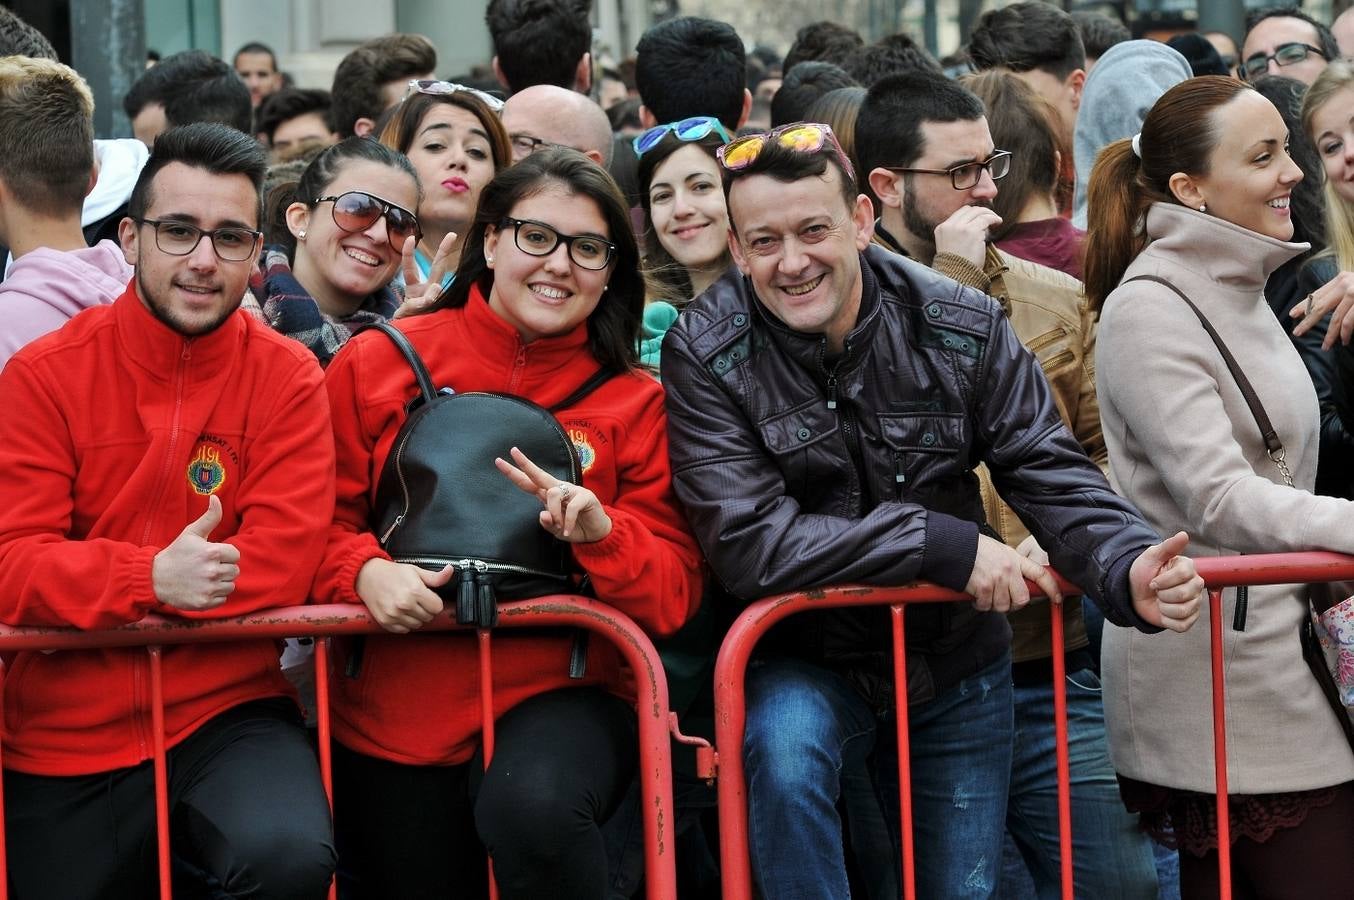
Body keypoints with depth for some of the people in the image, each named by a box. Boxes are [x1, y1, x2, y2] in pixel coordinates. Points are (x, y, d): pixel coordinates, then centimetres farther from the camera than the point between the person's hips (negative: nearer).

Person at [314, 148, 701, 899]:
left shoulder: (634, 403, 6)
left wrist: (601, 533, -18)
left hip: (554, 691, -2)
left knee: (534, 809, -33)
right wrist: (366, 571, -17)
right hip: (391, 710, 2)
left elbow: (674, 593, 3)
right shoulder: (378, 364, 5)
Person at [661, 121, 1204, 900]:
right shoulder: (705, 355, -18)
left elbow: (1054, 476, -9)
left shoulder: (961, 326, -11)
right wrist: (945, 545, -30)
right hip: (805, 664, -3)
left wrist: (1129, 569, -32)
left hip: (955, 667, 3)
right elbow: (749, 544, -26)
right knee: (784, 751, -34)